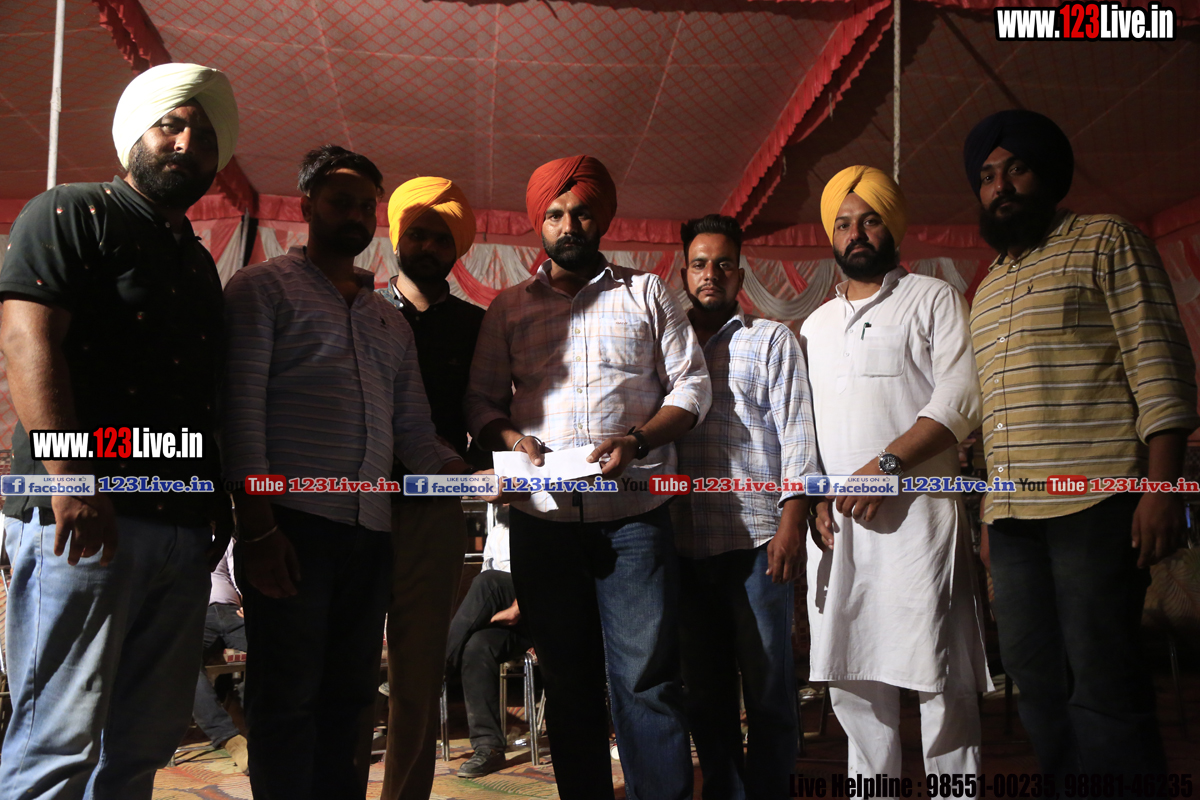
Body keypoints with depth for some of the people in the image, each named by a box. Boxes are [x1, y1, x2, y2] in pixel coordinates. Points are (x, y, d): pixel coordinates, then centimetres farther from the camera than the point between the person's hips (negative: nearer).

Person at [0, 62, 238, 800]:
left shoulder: (198, 263, 24)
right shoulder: (73, 215, 3)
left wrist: (220, 511, 15)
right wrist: (71, 480, -21)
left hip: (184, 531, 7)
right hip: (87, 516, -7)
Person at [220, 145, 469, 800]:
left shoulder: (391, 321, 23)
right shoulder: (263, 288, 5)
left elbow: (412, 427, 19)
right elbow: (242, 405, -6)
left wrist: (466, 470, -1)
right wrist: (257, 525, -14)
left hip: (370, 531, 6)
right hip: (292, 524, -6)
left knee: (347, 696, 12)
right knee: (287, 699, -1)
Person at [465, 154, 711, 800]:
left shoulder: (647, 294, 12)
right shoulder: (509, 307, 16)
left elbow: (691, 385, 6)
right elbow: (482, 401, 12)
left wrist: (638, 440, -11)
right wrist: (511, 438, -10)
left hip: (634, 514, -2)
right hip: (542, 521, 2)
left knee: (646, 680, -6)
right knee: (568, 683, 11)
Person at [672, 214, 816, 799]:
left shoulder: (772, 340, 9)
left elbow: (796, 434, 1)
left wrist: (792, 524, -11)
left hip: (756, 537, -3)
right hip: (686, 545, 3)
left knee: (768, 686, 0)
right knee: (705, 689, 10)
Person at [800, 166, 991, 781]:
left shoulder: (932, 300, 6)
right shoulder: (816, 325, 22)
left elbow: (961, 398, -6)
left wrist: (888, 464, -16)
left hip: (916, 512, -5)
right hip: (835, 521, 5)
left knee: (938, 676, -6)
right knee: (850, 675, 7)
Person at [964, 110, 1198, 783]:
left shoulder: (1105, 241, 4)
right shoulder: (989, 286, 23)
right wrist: (991, 505, 15)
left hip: (1095, 502, -6)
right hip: (1013, 511, 7)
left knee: (1101, 684, -7)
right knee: (1037, 678, 8)